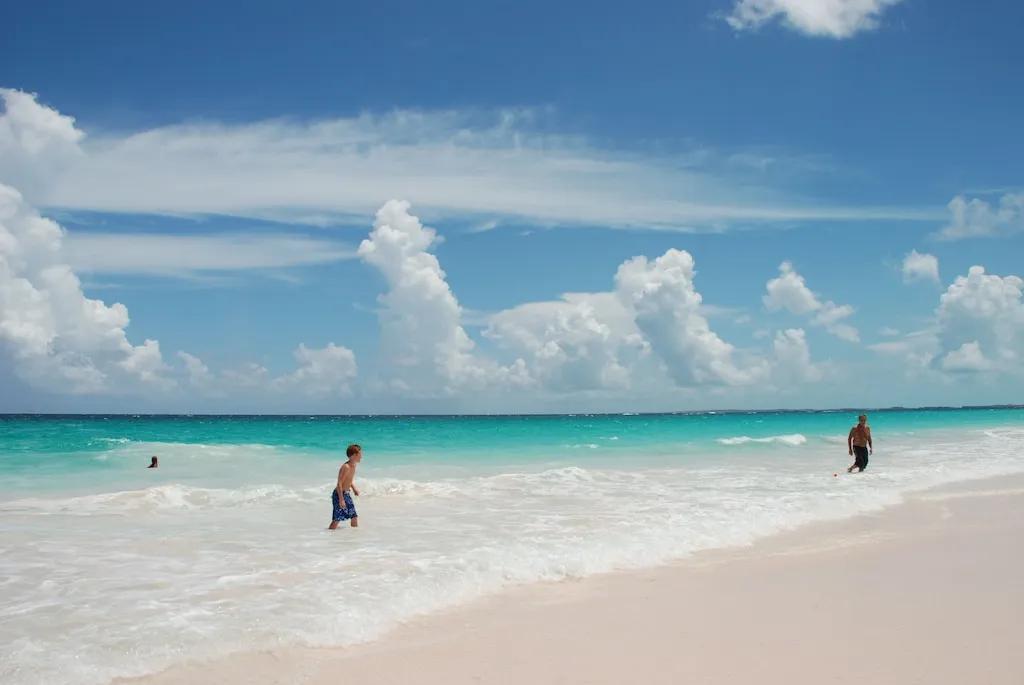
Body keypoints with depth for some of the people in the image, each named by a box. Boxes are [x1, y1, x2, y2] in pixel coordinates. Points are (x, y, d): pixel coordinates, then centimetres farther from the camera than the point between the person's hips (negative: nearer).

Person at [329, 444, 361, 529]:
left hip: (347, 493, 9)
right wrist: (341, 499, -26)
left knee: (354, 516, 10)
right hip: (339, 494, -9)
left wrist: (354, 488, 9)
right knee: (337, 518, -8)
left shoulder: (354, 465, 5)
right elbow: (339, 484, -24)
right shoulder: (346, 467, -23)